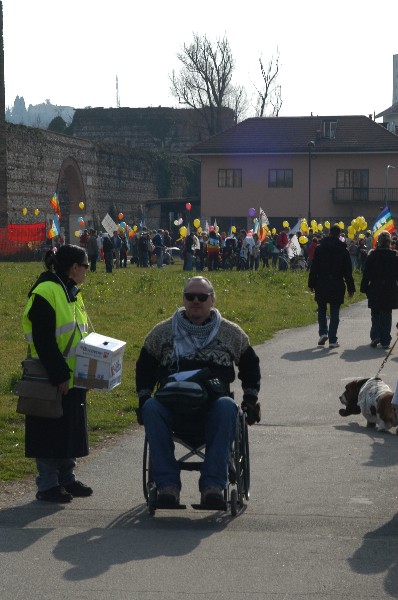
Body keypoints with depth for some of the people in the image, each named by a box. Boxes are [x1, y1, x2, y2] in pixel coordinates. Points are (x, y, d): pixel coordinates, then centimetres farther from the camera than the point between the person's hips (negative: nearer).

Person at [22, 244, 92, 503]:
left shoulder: (72, 293, 14)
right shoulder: (46, 293, -17)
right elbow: (43, 341, -20)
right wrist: (59, 376, -21)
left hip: (72, 377, 9)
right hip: (52, 381, -9)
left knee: (70, 430, 15)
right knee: (51, 432, -2)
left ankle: (67, 478, 25)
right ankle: (48, 484, 6)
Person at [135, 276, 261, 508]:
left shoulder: (231, 332, 17)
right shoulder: (163, 331, 16)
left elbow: (250, 365, 27)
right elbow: (145, 367, 25)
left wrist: (251, 398, 16)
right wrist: (144, 397, 11)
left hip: (213, 405, 0)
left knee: (227, 407, -37)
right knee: (151, 408, -34)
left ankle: (213, 484, -40)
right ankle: (167, 483, -35)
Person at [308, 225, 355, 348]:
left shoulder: (319, 248, -2)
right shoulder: (343, 250, -3)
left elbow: (313, 268, 0)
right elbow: (348, 272, -1)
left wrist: (311, 283, 7)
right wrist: (351, 288, 5)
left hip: (321, 284, 1)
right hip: (337, 285, -1)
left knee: (322, 309, 17)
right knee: (334, 313, 4)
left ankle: (323, 333, -1)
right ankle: (332, 340, 1)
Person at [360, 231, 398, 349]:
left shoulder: (372, 256, -6)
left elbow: (366, 274, -4)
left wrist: (364, 288, 3)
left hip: (375, 290, 0)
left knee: (375, 314, 13)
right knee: (386, 316, 8)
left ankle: (375, 336, -5)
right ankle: (385, 341, 7)